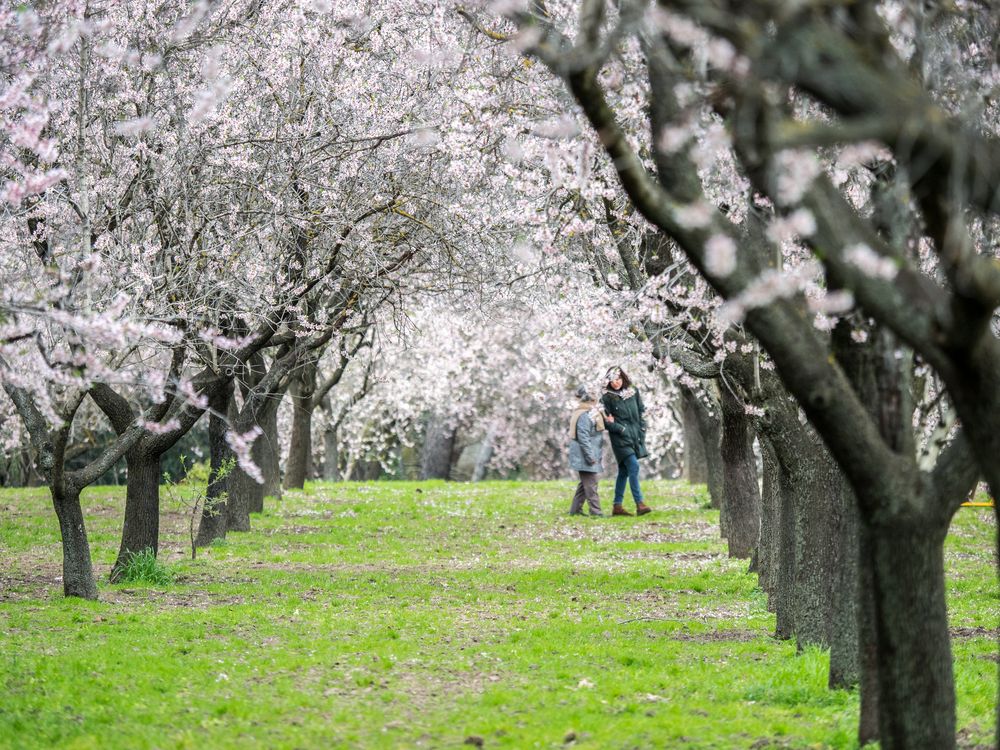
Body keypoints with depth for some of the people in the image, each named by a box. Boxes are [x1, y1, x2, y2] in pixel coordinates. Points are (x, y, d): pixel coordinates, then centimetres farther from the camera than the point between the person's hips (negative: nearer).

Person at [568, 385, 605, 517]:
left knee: (585, 483, 15)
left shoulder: (590, 414, 15)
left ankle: (575, 510, 19)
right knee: (591, 484, -8)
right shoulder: (584, 416, -18)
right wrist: (590, 456, -22)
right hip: (585, 456, -11)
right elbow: (583, 438, -22)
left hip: (584, 457, 11)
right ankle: (595, 511, -7)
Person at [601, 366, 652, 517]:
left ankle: (617, 506, 13)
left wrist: (642, 431, 5)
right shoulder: (607, 398, -4)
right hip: (620, 438, -5)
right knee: (633, 467, -17)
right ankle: (639, 504, -19)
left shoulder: (633, 392, 7)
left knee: (624, 471, 8)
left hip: (635, 436, 5)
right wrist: (623, 430, -14)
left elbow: (642, 412, 12)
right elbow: (607, 421, -5)